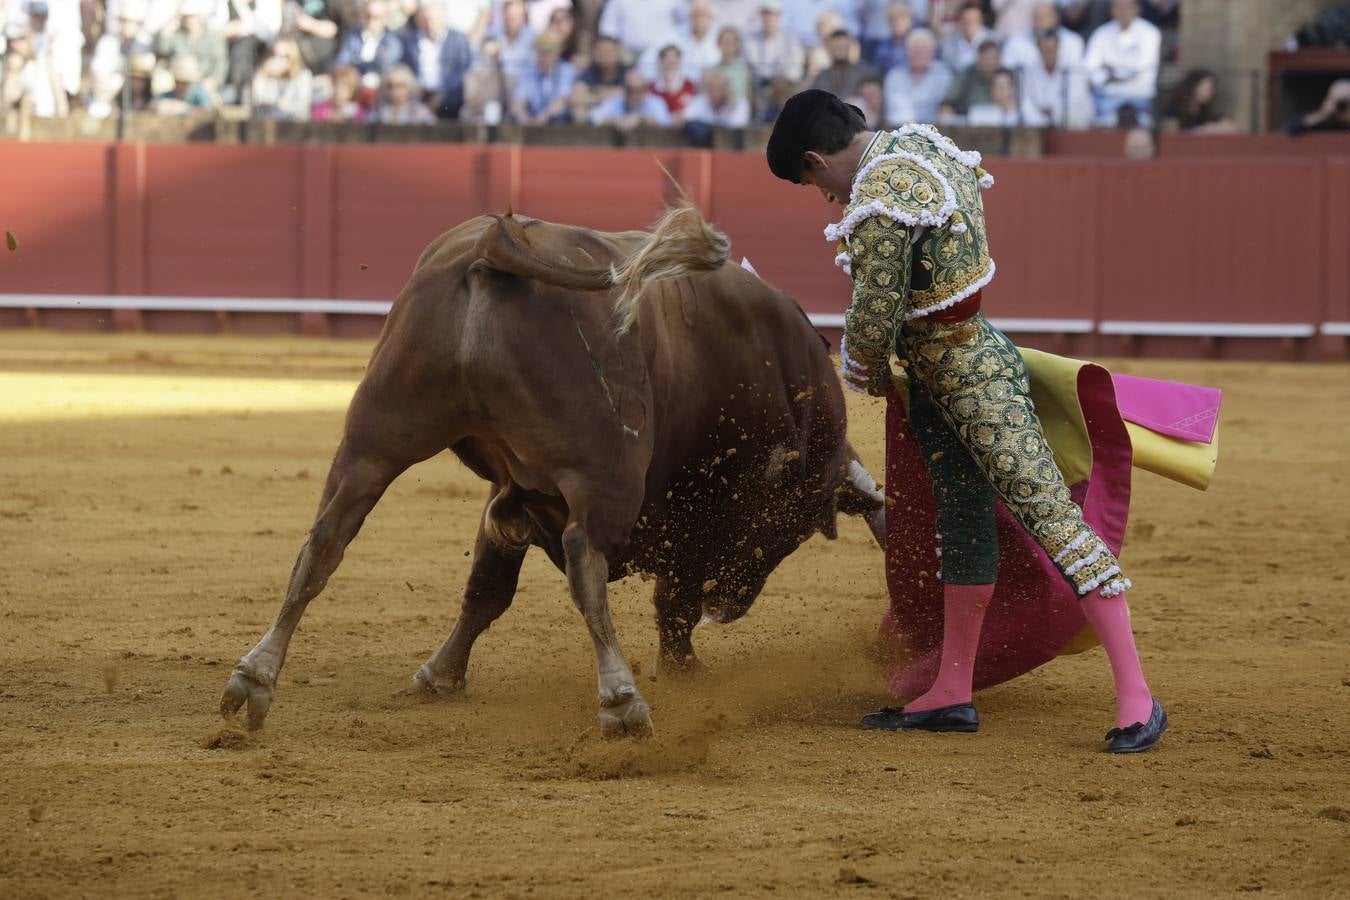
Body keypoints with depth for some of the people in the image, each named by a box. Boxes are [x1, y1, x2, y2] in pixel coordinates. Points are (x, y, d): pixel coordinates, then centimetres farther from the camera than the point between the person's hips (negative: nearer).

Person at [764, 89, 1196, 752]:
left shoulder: (879, 207, -25)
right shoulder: (919, 140, 5)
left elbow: (873, 323, -19)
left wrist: (866, 374, 6)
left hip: (976, 382, -11)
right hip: (937, 379, 11)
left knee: (1048, 515, -11)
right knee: (962, 529, 16)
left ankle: (1136, 698, -12)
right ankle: (951, 695, 24)